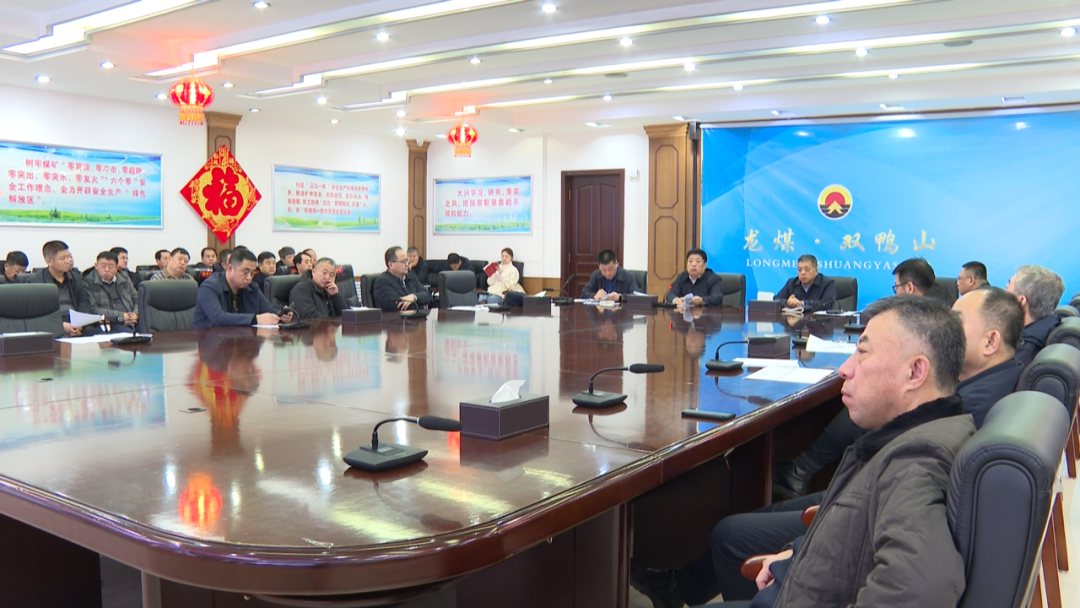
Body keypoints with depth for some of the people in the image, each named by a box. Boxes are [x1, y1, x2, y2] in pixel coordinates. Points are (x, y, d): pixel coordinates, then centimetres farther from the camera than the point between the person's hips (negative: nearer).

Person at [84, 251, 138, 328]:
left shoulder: (124, 278, 18)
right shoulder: (88, 282, 1)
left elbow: (137, 300, 22)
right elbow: (92, 310, -7)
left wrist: (135, 315, -1)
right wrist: (121, 316, -12)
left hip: (131, 324, 5)